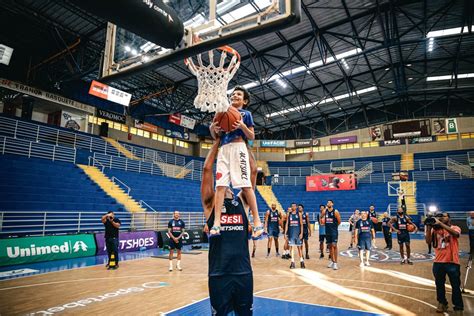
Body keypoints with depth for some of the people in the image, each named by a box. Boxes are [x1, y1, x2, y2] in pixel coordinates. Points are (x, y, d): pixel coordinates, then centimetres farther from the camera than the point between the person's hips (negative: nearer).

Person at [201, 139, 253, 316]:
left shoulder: (242, 202, 10)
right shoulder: (211, 204, 4)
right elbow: (207, 169, -3)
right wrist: (218, 141, 2)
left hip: (244, 271, 3)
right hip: (219, 273, -2)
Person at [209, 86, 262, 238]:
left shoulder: (246, 114, 12)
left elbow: (252, 137, 4)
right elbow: (216, 136, 23)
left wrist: (242, 126, -13)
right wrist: (212, 128, 1)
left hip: (238, 148, -4)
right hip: (223, 150, 5)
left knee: (245, 185, -11)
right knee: (220, 185, -7)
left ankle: (257, 221, -8)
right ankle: (216, 222, -8)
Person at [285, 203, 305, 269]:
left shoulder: (299, 214, 2)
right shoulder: (289, 214, 7)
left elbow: (301, 224, 0)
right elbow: (287, 224, 7)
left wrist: (301, 233, -9)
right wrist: (285, 233, 1)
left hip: (297, 232, -1)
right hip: (291, 232, 1)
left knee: (299, 247, 7)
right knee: (292, 247, -2)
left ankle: (301, 261, 20)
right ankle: (292, 262, 1)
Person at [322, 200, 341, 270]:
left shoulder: (335, 212, -10)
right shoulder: (325, 211, 4)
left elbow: (339, 222, -3)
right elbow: (323, 221, 15)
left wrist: (333, 226, 5)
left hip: (334, 231, -5)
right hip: (327, 231, 5)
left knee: (334, 245, -10)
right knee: (330, 246, 12)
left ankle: (335, 263, -5)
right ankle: (332, 261, 23)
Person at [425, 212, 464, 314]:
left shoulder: (455, 228, -1)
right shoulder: (435, 229, 5)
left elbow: (455, 233, -26)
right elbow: (428, 241, -6)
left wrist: (440, 223, -29)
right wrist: (429, 228, -15)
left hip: (452, 262, -3)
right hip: (438, 262, 3)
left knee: (455, 286, 7)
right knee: (439, 285, 15)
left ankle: (458, 308, 23)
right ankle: (442, 303, 34)